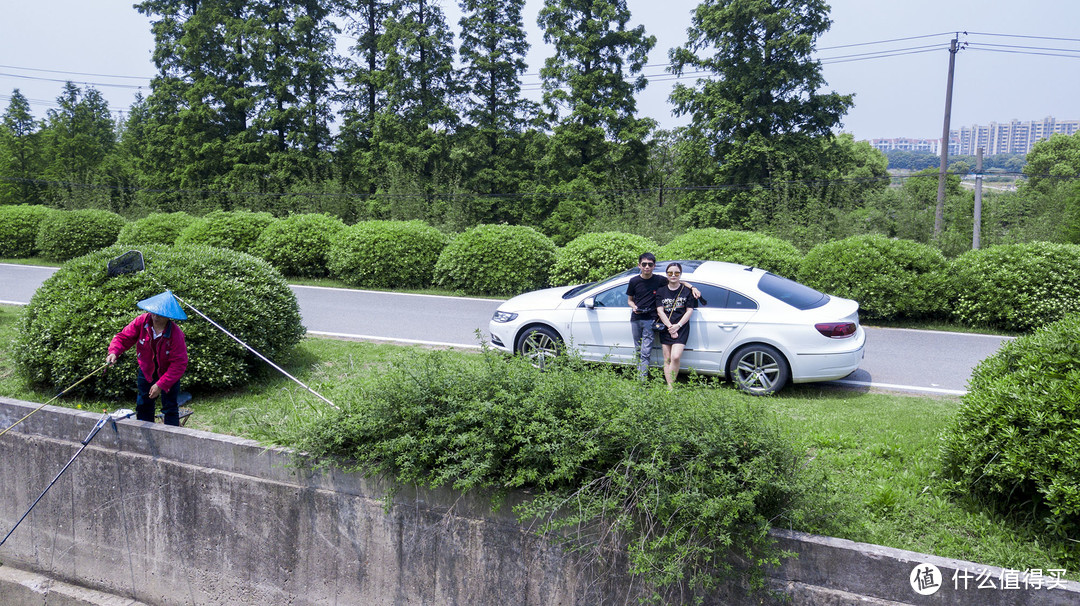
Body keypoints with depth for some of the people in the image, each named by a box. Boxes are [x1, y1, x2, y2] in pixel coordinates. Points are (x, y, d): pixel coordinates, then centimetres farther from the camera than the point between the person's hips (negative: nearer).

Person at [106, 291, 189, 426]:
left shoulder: (176, 335, -30)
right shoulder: (141, 322, -19)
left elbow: (179, 364, -27)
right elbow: (124, 337, -9)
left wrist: (160, 385, -29)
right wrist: (114, 352, -31)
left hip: (168, 374, -4)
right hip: (146, 371, 4)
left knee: (170, 408, -3)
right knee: (143, 405, 14)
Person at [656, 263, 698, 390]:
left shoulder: (687, 290, 3)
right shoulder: (661, 291, 8)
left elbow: (689, 310, 0)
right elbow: (660, 311, 1)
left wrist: (677, 325, -11)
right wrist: (670, 327, -11)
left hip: (681, 328, -3)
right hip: (665, 329, 3)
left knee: (675, 357, -18)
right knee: (667, 359, 2)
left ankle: (671, 385, -9)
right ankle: (670, 387, 5)